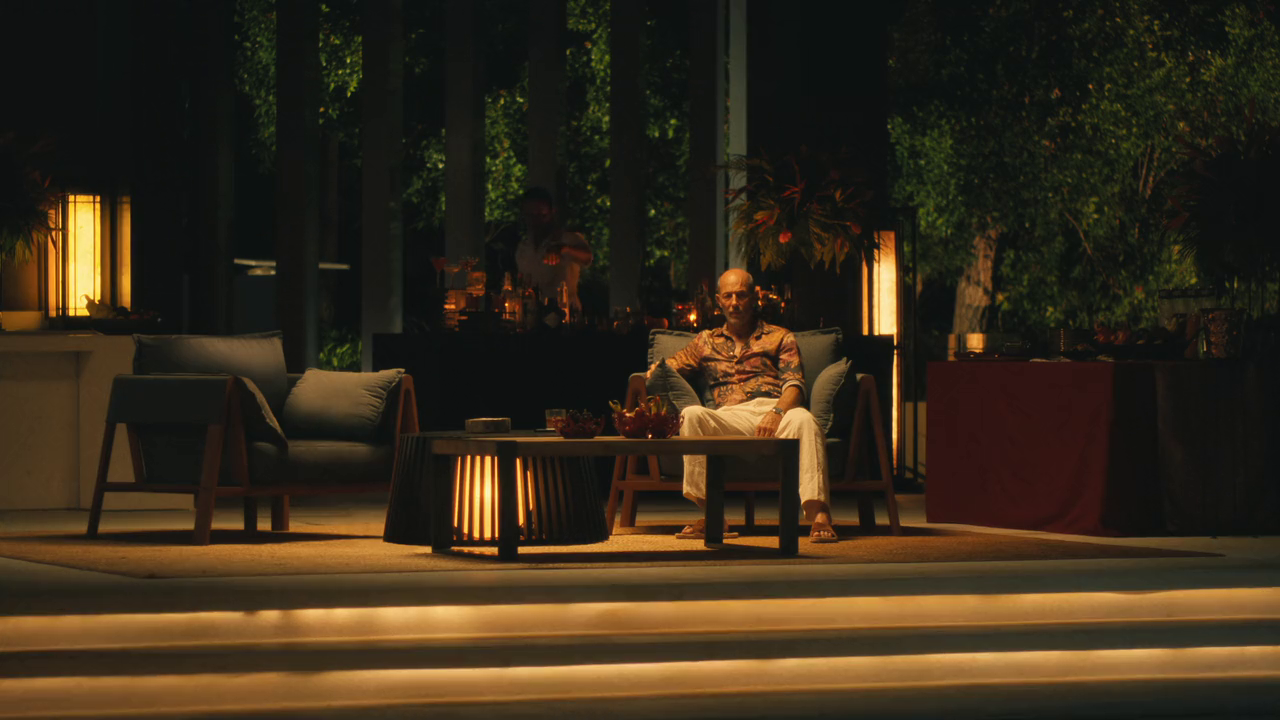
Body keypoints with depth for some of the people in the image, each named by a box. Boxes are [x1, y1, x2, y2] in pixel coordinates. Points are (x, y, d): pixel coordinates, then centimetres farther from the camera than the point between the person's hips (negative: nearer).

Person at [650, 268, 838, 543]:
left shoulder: (779, 338, 22)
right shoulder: (706, 342, 31)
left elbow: (794, 385, 7)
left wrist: (776, 413, -15)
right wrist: (653, 372, 0)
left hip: (774, 409, -1)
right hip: (730, 418, 2)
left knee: (803, 420, -37)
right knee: (692, 415, -31)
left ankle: (819, 517, -49)